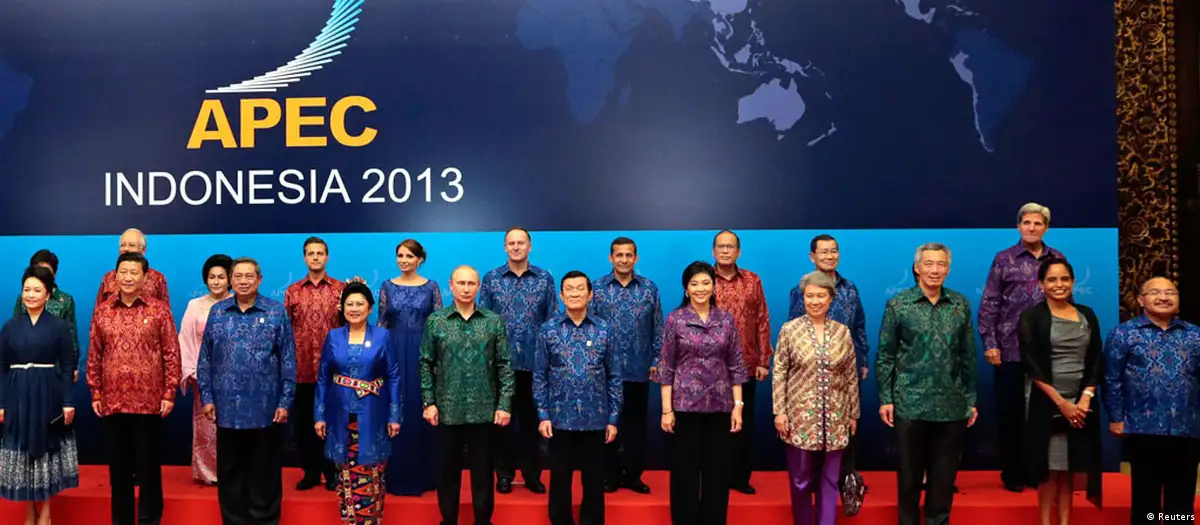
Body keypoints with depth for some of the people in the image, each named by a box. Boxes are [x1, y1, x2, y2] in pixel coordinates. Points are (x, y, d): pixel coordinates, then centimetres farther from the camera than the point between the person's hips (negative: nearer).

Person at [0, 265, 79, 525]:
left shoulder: (59, 326, -2)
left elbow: (67, 366, -2)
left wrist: (68, 402, -9)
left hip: (48, 396, -2)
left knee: (47, 450, 4)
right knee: (22, 451, 7)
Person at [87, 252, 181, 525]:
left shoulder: (159, 310, -1)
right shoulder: (102, 311, 6)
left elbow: (171, 354, -2)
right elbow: (94, 356, 9)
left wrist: (169, 394, -6)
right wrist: (95, 394, 5)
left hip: (149, 401, -2)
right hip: (112, 401, 3)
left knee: (149, 465, 6)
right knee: (118, 466, 11)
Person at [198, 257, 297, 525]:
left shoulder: (277, 312, -1)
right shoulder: (217, 312, 6)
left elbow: (288, 360, -2)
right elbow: (205, 359, 8)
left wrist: (285, 401, -6)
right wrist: (206, 397, 2)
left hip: (266, 408, -2)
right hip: (227, 408, 2)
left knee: (265, 472, 7)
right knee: (229, 472, 11)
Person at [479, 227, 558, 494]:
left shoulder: (545, 279, 4)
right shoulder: (491, 279, 3)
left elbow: (553, 321, 5)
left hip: (535, 361, 0)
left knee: (532, 418, 7)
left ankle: (532, 473, 18)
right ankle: (504, 473, 19)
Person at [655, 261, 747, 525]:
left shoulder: (726, 319, 5)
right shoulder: (675, 319, -2)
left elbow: (736, 365, 6)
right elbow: (666, 367, -3)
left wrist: (738, 405, -1)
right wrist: (667, 409, -7)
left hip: (720, 406, 2)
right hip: (685, 405, -2)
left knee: (718, 472, 8)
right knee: (684, 472, 5)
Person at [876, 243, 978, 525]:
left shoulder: (961, 304, 5)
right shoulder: (898, 304, -3)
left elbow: (968, 356, 9)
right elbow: (884, 356, -2)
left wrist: (971, 399, 8)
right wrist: (885, 398, -6)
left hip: (953, 406, 2)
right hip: (910, 404, -2)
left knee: (945, 475, 10)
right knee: (909, 474, 8)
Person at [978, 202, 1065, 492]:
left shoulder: (1058, 259, 7)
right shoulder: (1004, 259, 0)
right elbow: (989, 304, -2)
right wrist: (989, 344, -8)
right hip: (1010, 349, -2)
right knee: (1010, 413, 4)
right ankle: (1012, 473, 16)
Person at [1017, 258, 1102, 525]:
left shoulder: (1087, 316, 9)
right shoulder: (1031, 317, -3)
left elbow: (1096, 361, 6)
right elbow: (1032, 366, -9)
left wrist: (1085, 399, -7)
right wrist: (1061, 403, -13)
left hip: (1082, 404, 3)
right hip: (1047, 404, -3)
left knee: (1069, 469, 8)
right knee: (1050, 469, 0)